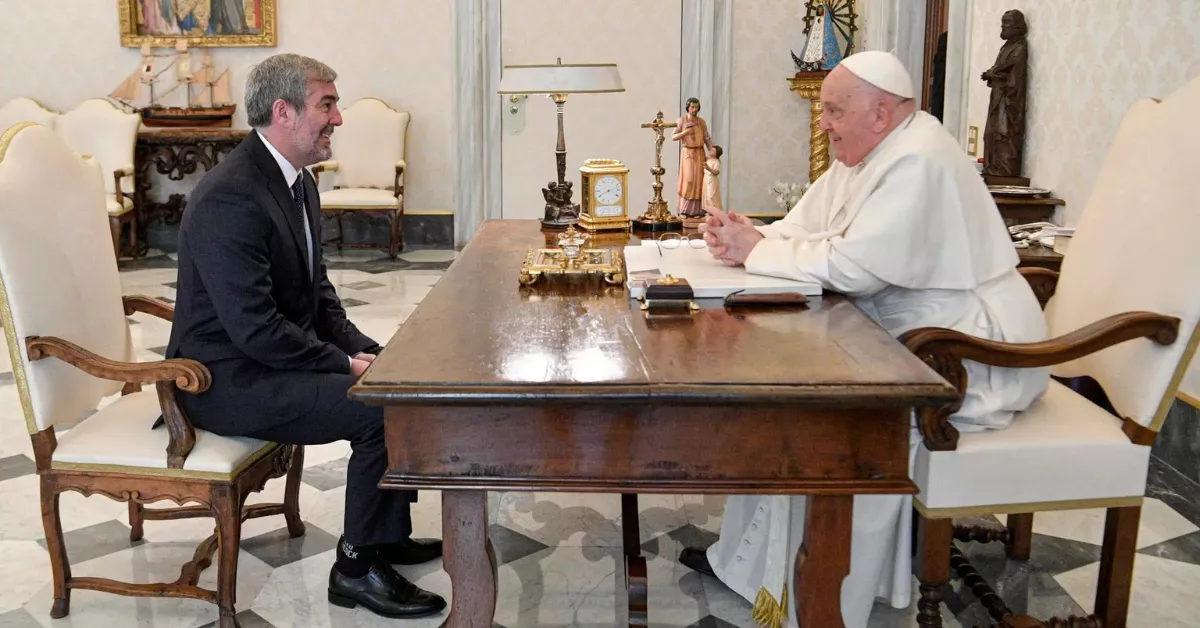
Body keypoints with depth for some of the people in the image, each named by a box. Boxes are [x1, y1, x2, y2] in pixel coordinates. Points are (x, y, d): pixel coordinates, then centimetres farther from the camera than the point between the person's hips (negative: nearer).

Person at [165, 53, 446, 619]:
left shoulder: (297, 182, 8)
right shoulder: (230, 198, -24)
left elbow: (317, 291, 15)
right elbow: (254, 328, -27)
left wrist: (362, 349, 0)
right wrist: (347, 364, -18)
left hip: (276, 355, 10)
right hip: (229, 379, -10)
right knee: (382, 407, -22)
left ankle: (388, 532, 20)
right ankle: (357, 566, -5)